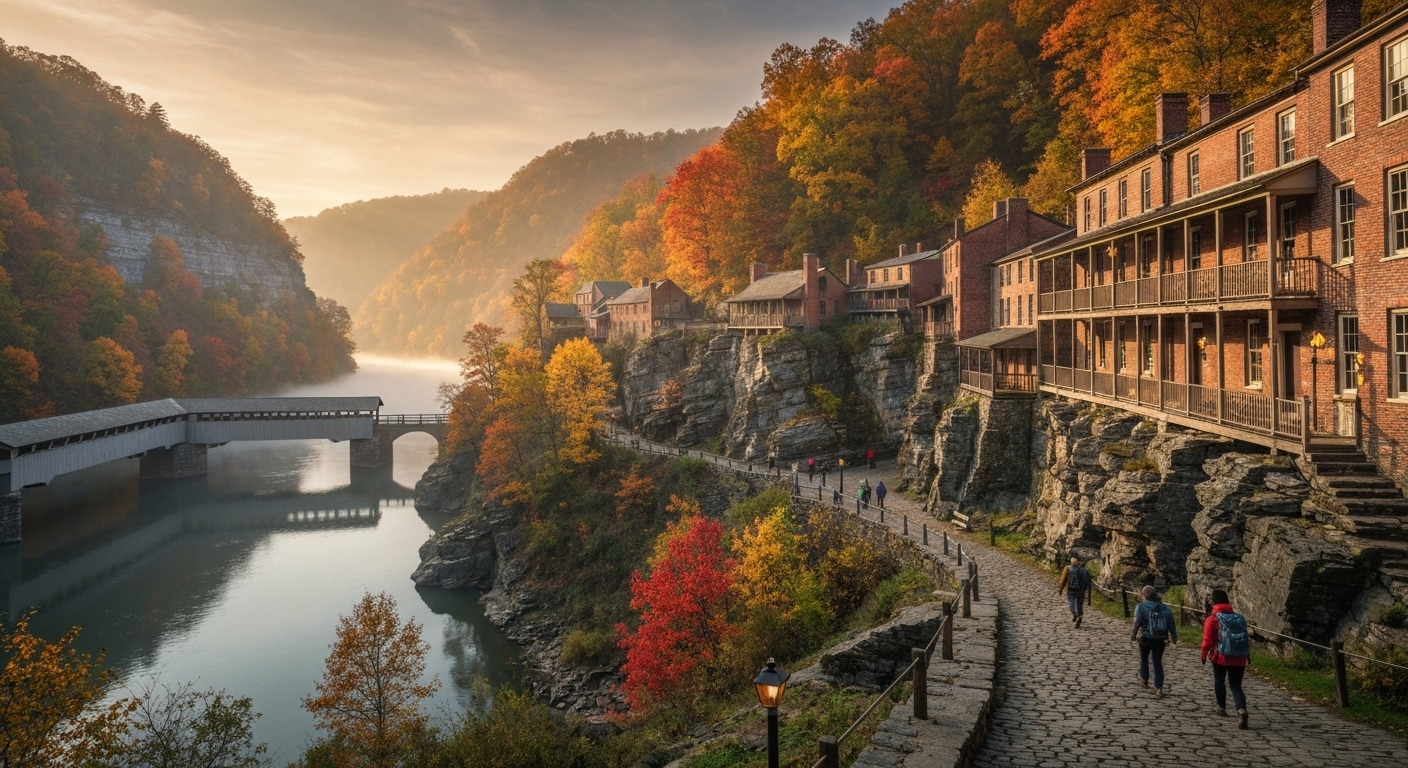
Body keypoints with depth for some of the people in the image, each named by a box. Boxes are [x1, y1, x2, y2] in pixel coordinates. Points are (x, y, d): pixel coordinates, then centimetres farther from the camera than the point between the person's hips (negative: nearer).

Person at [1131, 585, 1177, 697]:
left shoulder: (1141, 607, -11)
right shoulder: (1164, 608, 1)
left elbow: (1137, 623, -14)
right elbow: (1171, 625, 3)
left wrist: (1133, 636, -6)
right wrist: (1174, 638, 11)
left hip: (1145, 638, -2)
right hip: (1160, 640, 2)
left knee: (1144, 659, 22)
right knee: (1158, 662, 7)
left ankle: (1144, 679, 35)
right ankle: (1158, 688, 0)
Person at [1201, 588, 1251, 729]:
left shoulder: (1212, 619, -8)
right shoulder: (1239, 617, 6)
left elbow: (1207, 640, -10)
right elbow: (1245, 637, 11)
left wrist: (1204, 654, 4)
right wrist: (1247, 655, 23)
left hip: (1220, 657, -3)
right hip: (1239, 658, 3)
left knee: (1219, 681, 20)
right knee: (1236, 686, 6)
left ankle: (1222, 707, 30)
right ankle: (1242, 710, -17)